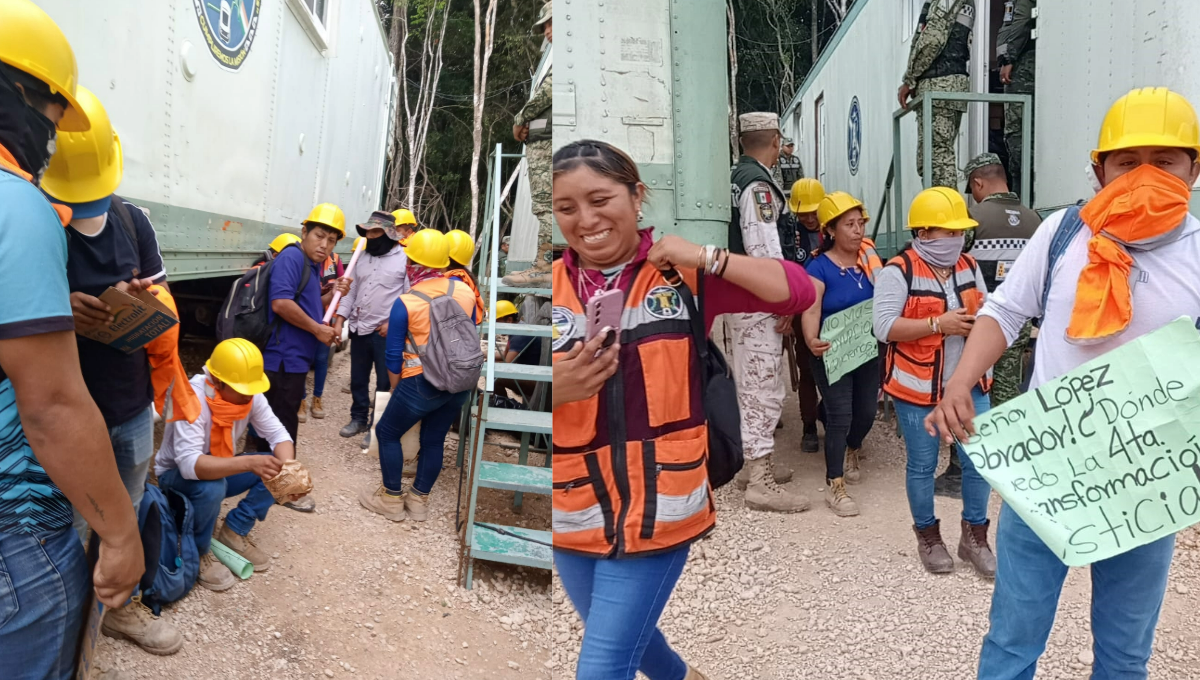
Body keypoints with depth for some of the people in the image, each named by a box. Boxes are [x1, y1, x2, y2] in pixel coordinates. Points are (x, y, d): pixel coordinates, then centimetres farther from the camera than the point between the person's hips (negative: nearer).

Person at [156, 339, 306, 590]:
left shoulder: (249, 394, -16)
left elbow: (278, 433, -13)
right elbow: (190, 464, -44)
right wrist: (249, 462, -56)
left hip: (219, 469, 6)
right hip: (177, 475, -6)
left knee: (275, 471, -15)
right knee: (211, 487, -37)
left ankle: (234, 532, 1)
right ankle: (198, 552, -10)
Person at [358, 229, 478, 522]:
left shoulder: (405, 302, -11)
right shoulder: (465, 292, 0)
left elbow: (394, 355, -6)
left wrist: (395, 390, 9)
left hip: (422, 383, -5)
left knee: (387, 433, 15)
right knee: (434, 440, 17)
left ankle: (392, 500, 23)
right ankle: (419, 501, 28)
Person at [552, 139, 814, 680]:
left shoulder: (681, 272, -5)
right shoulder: (554, 284, -1)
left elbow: (799, 292, -9)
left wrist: (708, 259, -20)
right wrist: (557, 388, -25)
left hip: (657, 507, -4)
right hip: (572, 509, 4)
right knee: (624, 635, 28)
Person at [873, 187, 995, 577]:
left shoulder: (968, 266, 8)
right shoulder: (898, 271, -13)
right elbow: (883, 327, -19)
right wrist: (938, 324, -24)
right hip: (918, 387, -5)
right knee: (922, 465, 8)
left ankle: (974, 536, 25)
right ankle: (928, 536, 27)